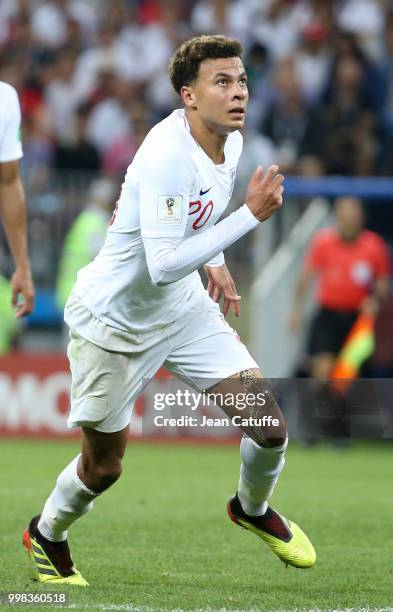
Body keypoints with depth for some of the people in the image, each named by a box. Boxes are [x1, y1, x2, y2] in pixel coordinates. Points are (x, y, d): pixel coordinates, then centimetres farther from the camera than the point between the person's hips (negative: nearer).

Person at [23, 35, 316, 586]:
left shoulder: (230, 140, -4)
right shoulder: (167, 155, -31)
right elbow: (162, 265, -36)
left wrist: (215, 262, 7)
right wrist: (252, 215, -35)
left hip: (184, 311, 7)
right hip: (113, 320, -7)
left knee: (269, 423, -6)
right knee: (104, 467, 7)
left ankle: (253, 509, 26)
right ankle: (47, 534, 39)